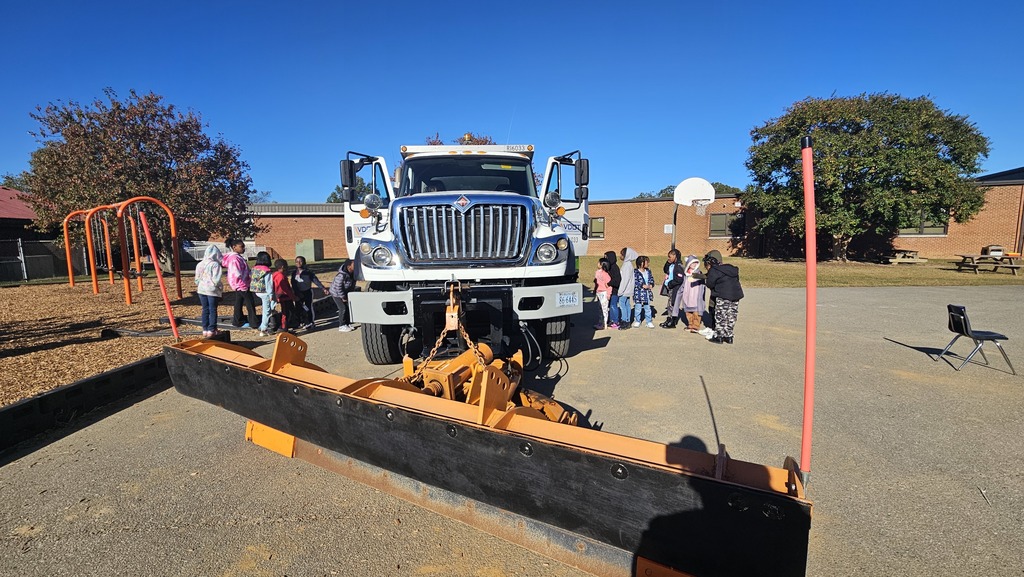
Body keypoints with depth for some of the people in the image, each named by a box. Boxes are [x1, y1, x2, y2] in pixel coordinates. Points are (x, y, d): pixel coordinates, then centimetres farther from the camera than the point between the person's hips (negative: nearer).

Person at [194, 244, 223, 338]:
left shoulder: (200, 264, 6)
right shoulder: (215, 264, -14)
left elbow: (197, 279, 11)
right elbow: (217, 280, -16)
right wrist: (221, 289, -2)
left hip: (201, 289, 6)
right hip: (212, 290, -6)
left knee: (205, 310, 13)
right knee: (213, 310, 2)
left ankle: (205, 330, 17)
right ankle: (211, 330, 5)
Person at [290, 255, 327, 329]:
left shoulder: (308, 272, -6)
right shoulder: (294, 273, 6)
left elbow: (316, 280, -9)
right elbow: (293, 284, 6)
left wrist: (323, 288, -16)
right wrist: (296, 293, -5)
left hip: (307, 292, -4)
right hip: (298, 294, 4)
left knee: (308, 308, -2)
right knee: (298, 308, 6)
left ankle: (309, 323, 13)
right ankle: (302, 322, 22)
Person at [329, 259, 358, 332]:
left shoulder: (353, 273, -11)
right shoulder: (341, 275, -35)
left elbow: (352, 284, 6)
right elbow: (338, 287, -29)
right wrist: (343, 297, -22)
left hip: (346, 292, 8)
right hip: (336, 293, -8)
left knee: (349, 307, 6)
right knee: (343, 308, -10)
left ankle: (348, 324, 19)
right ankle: (342, 326, 2)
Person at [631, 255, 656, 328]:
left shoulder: (648, 271, 9)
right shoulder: (636, 272, -11)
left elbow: (651, 279, 11)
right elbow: (635, 282, -16)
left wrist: (651, 285, -7)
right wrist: (643, 285, -20)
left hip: (647, 292, 5)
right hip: (638, 293, -5)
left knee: (647, 308, 11)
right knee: (637, 308, 4)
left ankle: (649, 322, 19)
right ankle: (637, 321, 19)